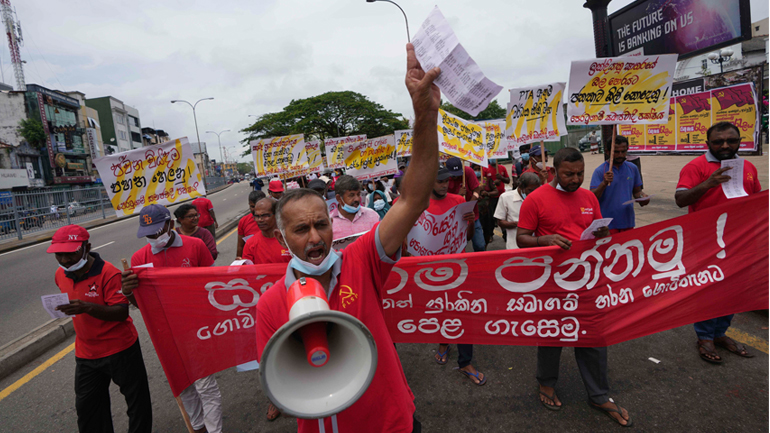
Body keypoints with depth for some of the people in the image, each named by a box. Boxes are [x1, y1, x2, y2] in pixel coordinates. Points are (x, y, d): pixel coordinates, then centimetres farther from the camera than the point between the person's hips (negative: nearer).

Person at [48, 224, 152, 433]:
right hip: (86, 354, 7)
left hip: (120, 350, -7)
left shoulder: (108, 273, -21)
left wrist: (88, 308, -38)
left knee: (137, 401, 8)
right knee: (86, 407, 19)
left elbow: (122, 312, -26)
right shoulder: (61, 275, 1)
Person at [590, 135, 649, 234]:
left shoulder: (632, 168, 7)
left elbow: (636, 191, 15)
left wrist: (642, 197, -6)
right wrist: (604, 183, -31)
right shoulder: (600, 171, -9)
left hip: (628, 222, 5)